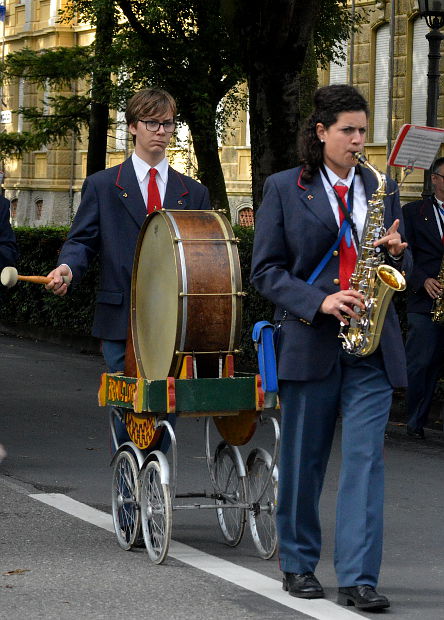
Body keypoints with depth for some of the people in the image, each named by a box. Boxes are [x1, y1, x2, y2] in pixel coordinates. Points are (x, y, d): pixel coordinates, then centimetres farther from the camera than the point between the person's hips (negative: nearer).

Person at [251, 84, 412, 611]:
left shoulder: (382, 188, 12)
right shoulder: (284, 189, 3)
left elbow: (401, 271, 18)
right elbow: (266, 270, -1)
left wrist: (398, 253, -6)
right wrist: (318, 301, -15)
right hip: (309, 343, -1)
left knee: (365, 458, -7)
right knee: (302, 459, 7)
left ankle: (358, 578, -8)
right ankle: (297, 564, 23)